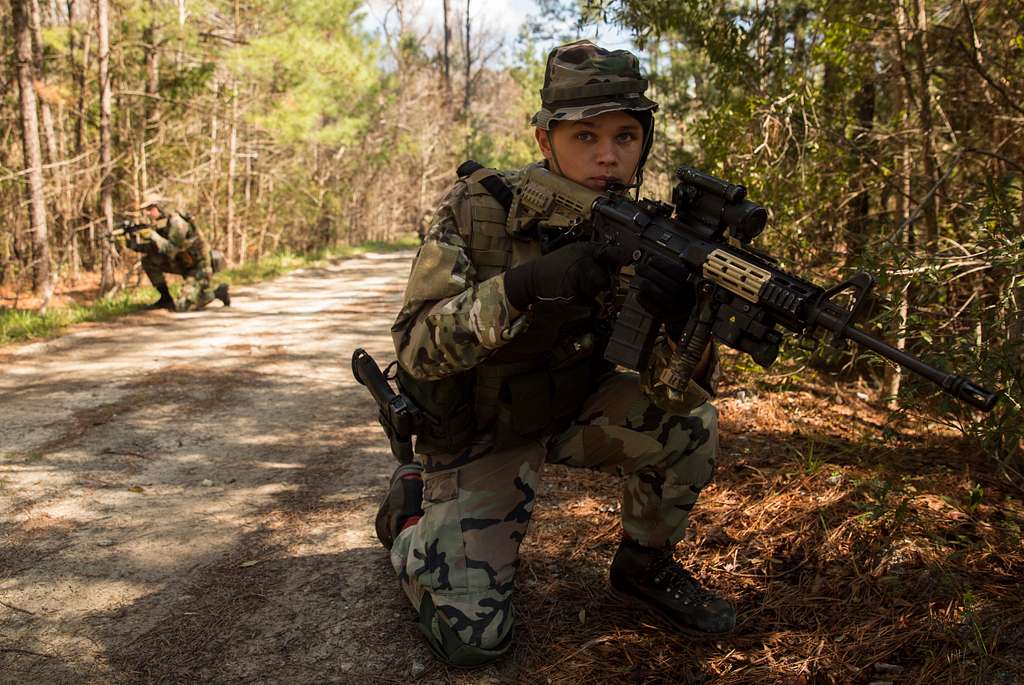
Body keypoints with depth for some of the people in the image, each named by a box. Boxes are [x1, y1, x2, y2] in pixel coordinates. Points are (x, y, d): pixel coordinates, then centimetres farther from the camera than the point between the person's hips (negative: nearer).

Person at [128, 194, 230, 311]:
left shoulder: (176, 222, -22)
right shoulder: (159, 224, 4)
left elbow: (170, 250, -28)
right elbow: (147, 247, 1)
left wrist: (152, 235, -28)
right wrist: (133, 237, -15)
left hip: (199, 267, -9)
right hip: (183, 264, 9)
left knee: (181, 307, -19)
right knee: (148, 260, -2)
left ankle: (218, 293, 1)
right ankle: (166, 298, 6)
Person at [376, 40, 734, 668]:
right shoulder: (477, 209, -22)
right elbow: (416, 347, -29)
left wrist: (681, 323, -41)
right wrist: (522, 286, -45)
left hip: (573, 410, 4)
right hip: (476, 434, -3)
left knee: (691, 424, -20)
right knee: (471, 640, -9)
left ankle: (645, 567, 8)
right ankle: (411, 512, 21)